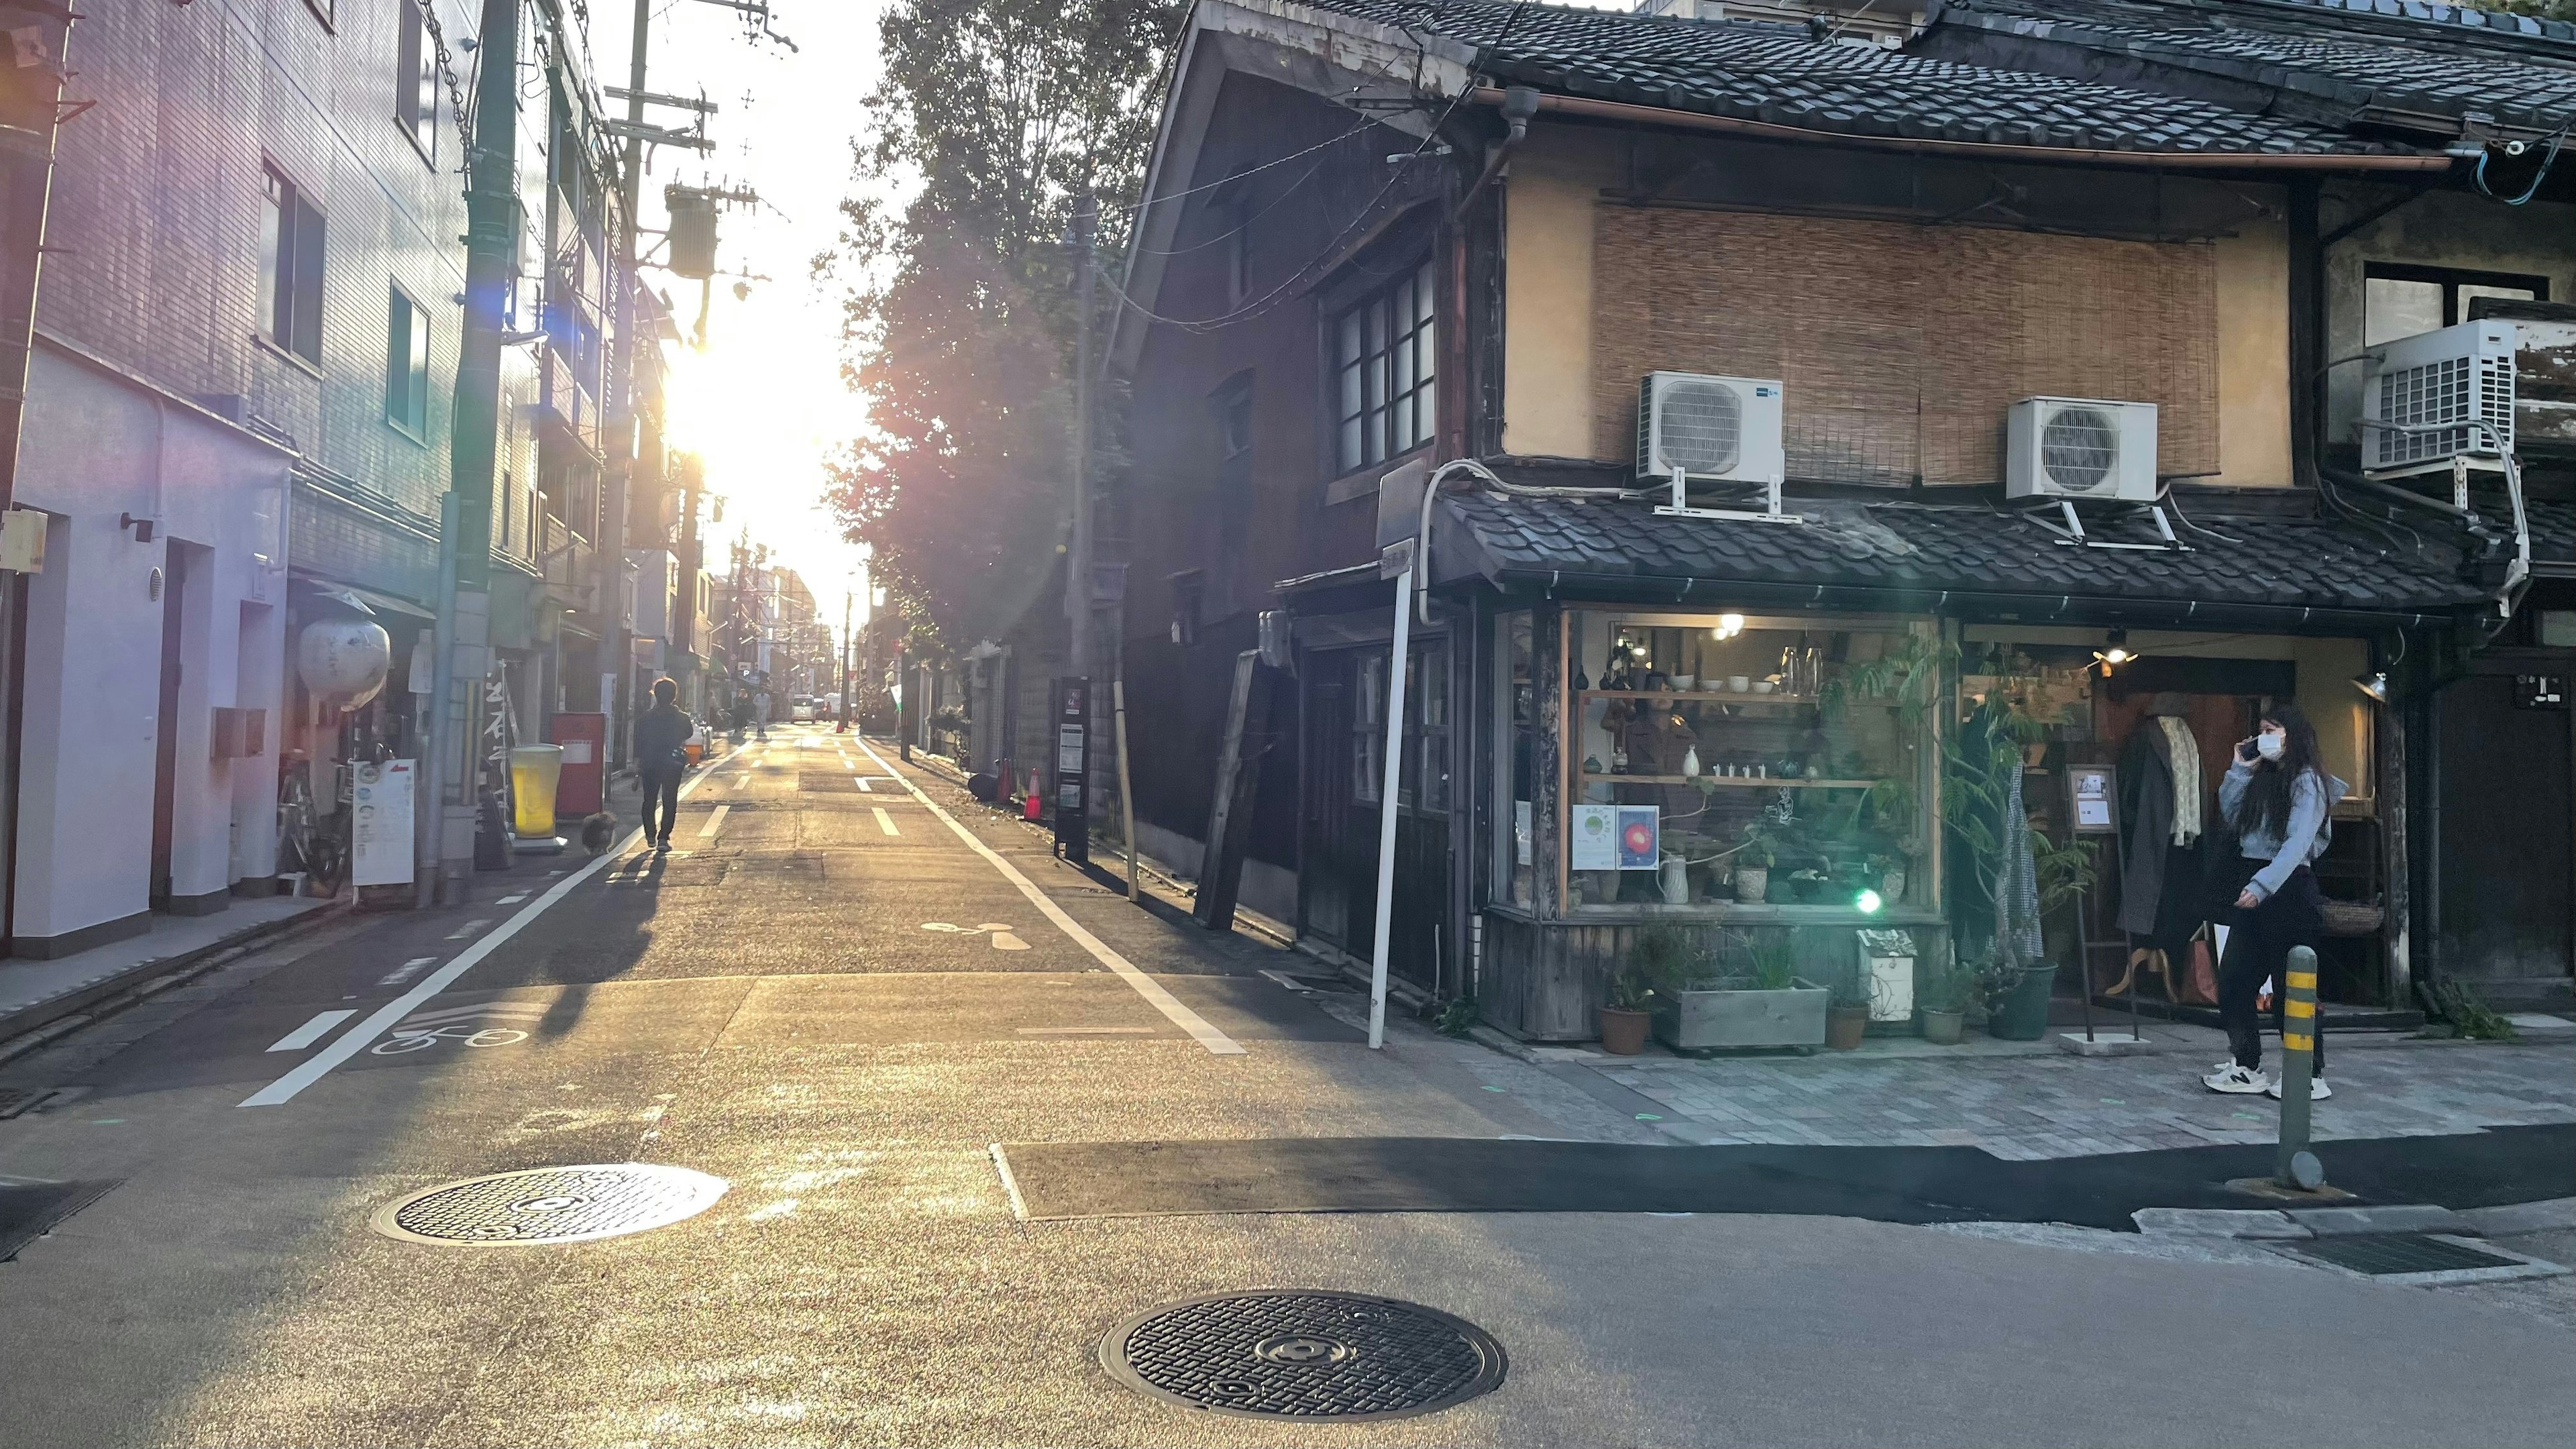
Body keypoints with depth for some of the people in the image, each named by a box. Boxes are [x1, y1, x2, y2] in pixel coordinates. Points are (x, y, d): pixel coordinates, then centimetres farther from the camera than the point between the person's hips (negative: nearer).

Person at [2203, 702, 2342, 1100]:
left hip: (2288, 888, -8)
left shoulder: (2307, 781, -9)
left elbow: (2298, 842, -20)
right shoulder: (2262, 779, 15)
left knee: (2291, 986, -2)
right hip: (2252, 884, 8)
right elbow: (2230, 816, 15)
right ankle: (2246, 1067, 16)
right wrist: (2239, 770, 7)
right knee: (2233, 981, 7)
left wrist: (2263, 885, -30)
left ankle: (2312, 1077, 8)